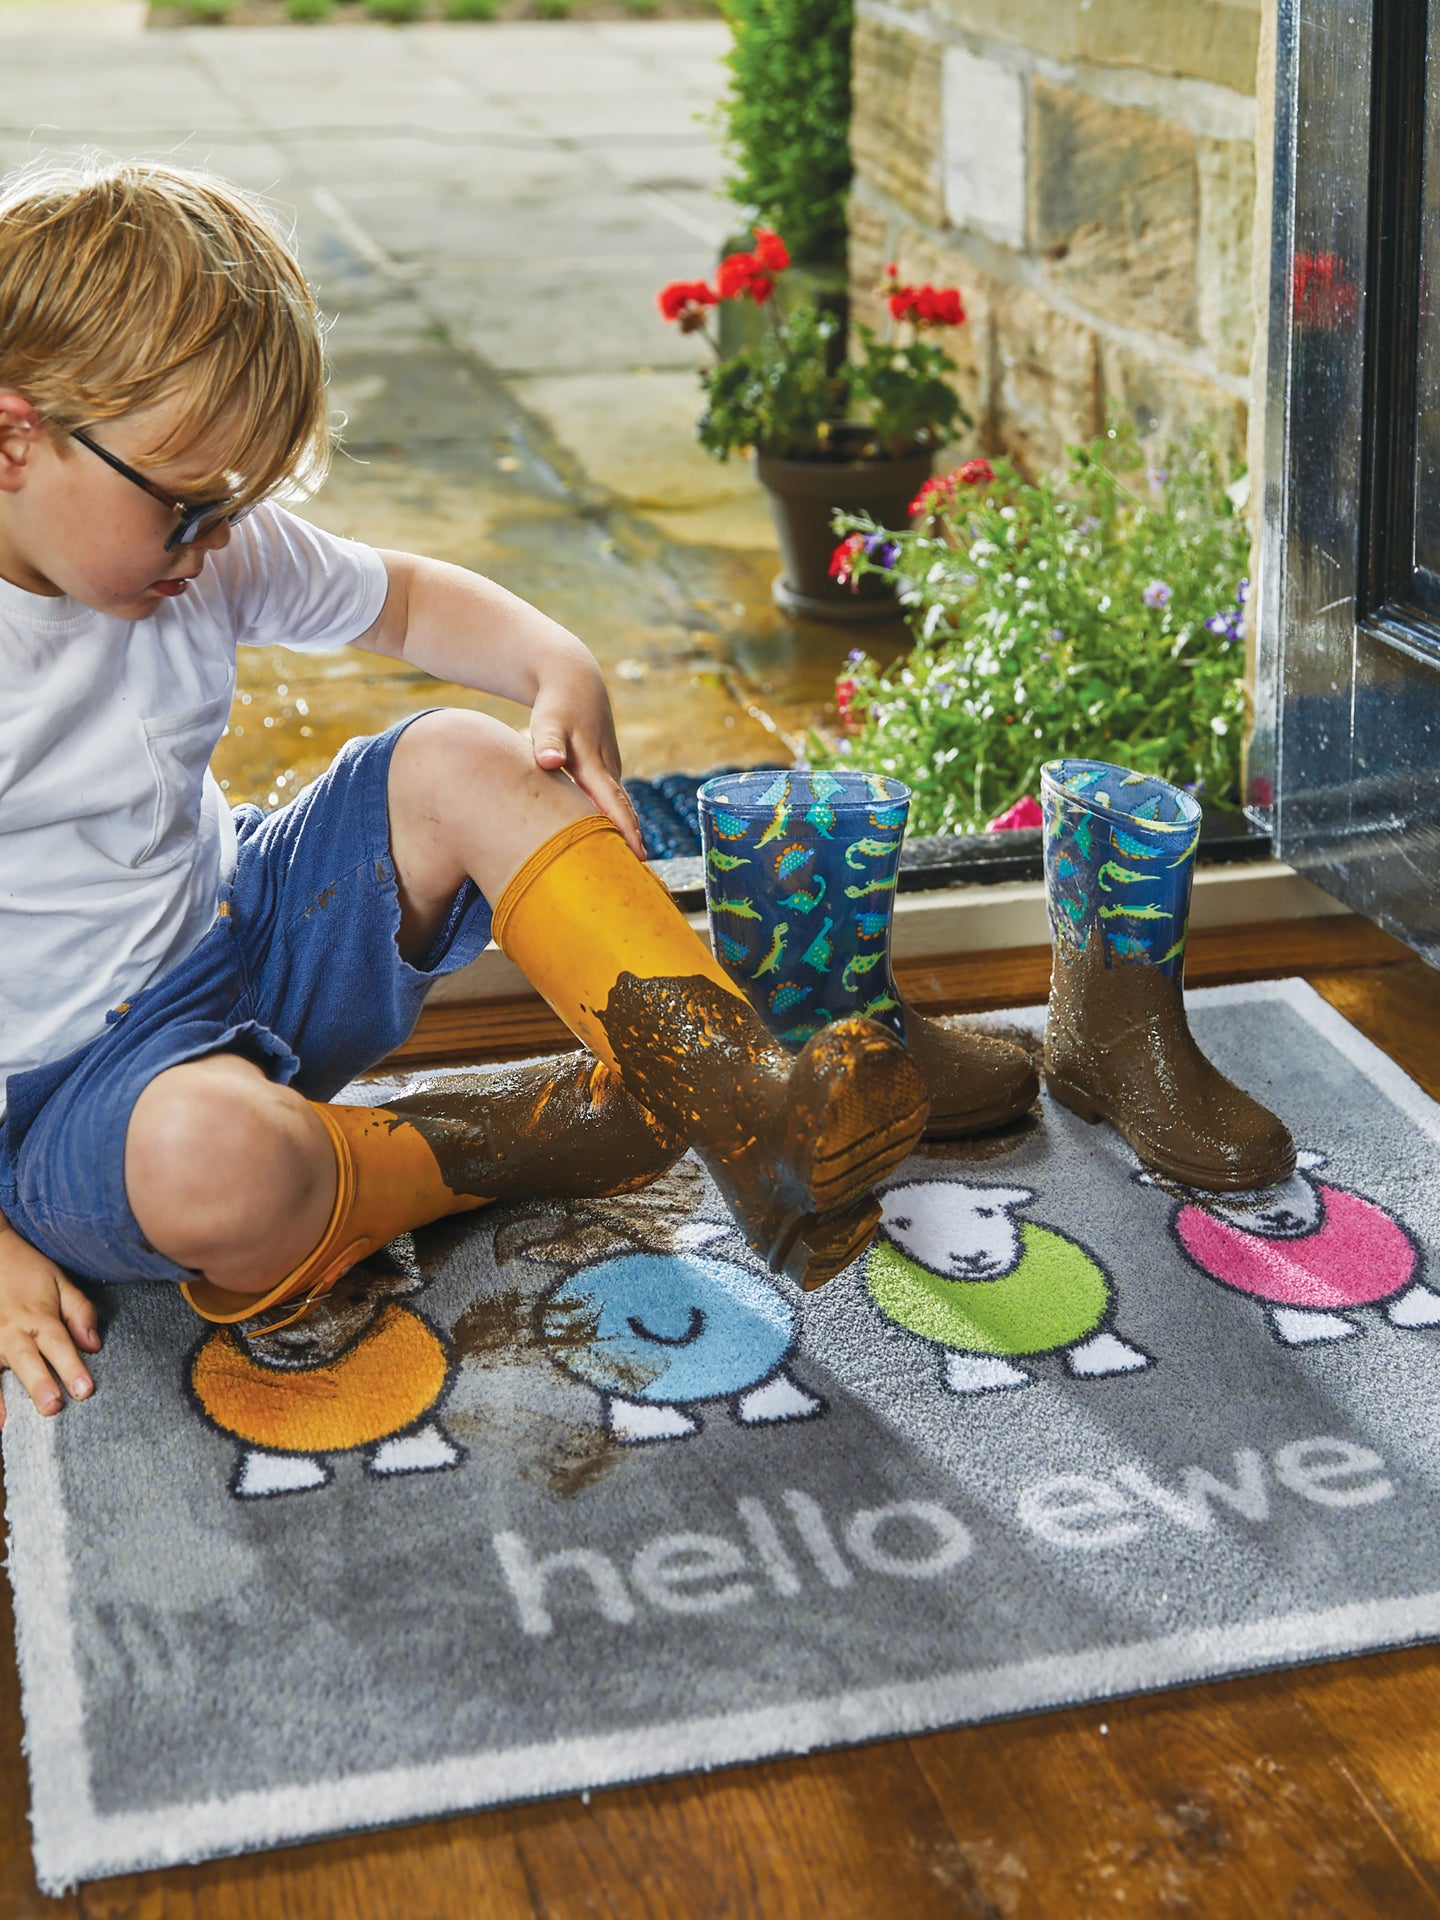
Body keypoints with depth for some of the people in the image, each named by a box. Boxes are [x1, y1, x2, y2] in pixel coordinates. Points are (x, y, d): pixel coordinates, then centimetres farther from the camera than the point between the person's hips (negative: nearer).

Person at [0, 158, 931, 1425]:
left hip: (250, 939, 7)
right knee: (211, 1158, -41)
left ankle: (742, 1104, -19)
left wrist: (559, 668, -7)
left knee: (456, 764, -11)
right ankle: (519, 1139, -13)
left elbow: (404, 601, 15)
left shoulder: (207, 550, -2)